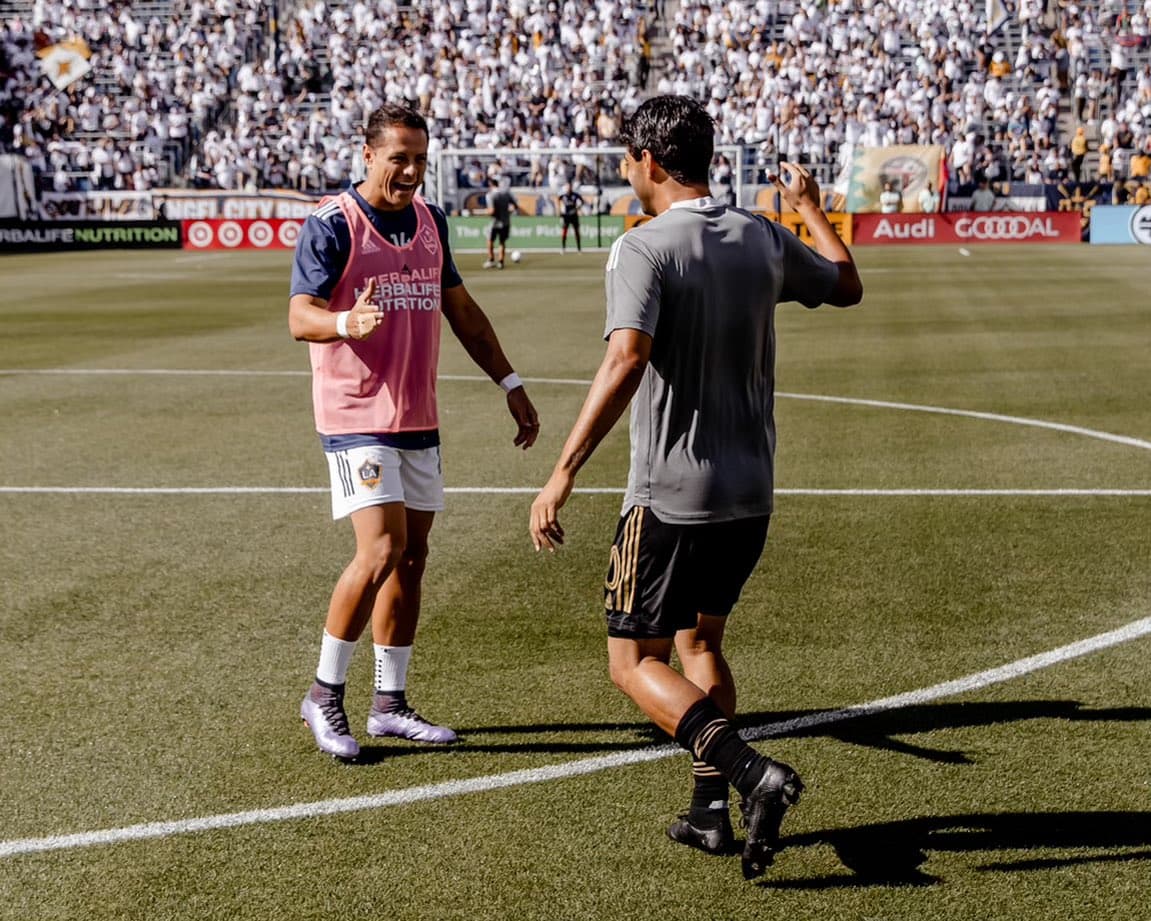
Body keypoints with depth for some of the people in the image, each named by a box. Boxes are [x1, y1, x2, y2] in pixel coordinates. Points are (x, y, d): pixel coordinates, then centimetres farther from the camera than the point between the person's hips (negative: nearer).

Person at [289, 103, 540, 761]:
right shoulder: (332, 225, -9)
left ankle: (391, 703, 18)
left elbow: (461, 309, 20)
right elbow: (300, 315, -15)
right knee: (382, 550, -15)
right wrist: (348, 322, -38)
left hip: (418, 420, 7)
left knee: (412, 557, 8)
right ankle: (325, 694, 1)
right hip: (356, 417, -7)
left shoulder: (431, 220, 11)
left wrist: (510, 385, 18)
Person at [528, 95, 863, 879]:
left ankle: (752, 773, -14)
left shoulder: (643, 249, -14)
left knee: (636, 662, 4)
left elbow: (627, 359, -29)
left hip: (672, 496, -7)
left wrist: (564, 473, -30)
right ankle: (712, 811, 21)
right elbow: (847, 285, 22)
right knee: (701, 642, 22)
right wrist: (810, 206, 39)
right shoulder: (762, 238, 5)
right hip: (750, 492, 7)